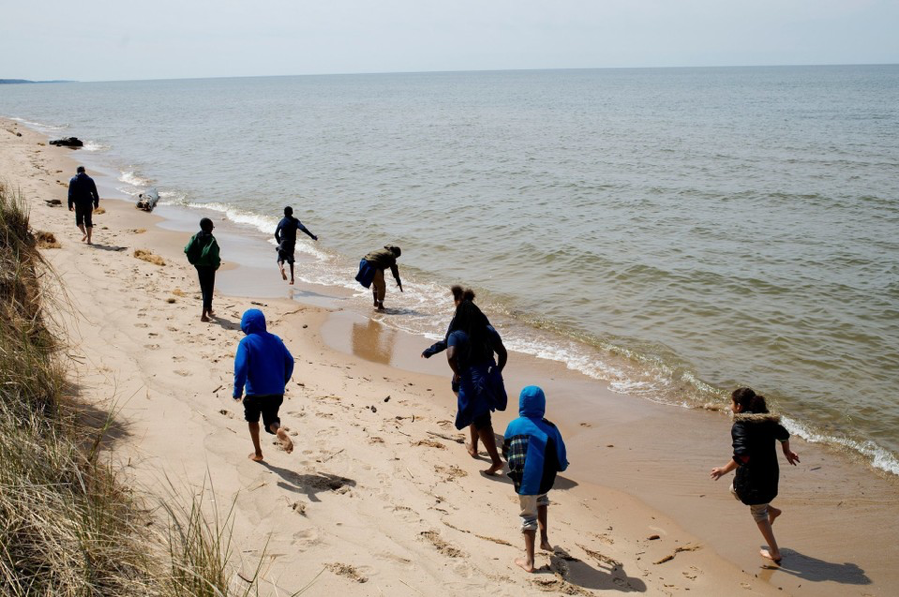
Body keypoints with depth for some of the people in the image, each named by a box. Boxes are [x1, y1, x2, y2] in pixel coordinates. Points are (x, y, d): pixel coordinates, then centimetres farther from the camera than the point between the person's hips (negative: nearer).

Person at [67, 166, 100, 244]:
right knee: (88, 221, 5)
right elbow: (95, 193, 4)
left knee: (79, 219, 17)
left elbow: (70, 194, -3)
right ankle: (89, 240, -1)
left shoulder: (73, 180, 2)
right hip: (88, 203, 1)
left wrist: (70, 205, -2)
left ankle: (84, 233, -7)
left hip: (78, 204, -1)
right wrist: (96, 203, 10)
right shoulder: (90, 180, 5)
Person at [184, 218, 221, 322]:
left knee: (204, 289, 21)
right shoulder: (211, 239, -19)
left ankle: (209, 310, 37)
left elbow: (188, 250, -6)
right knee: (208, 290, 1)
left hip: (199, 266, 7)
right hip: (209, 267, -7)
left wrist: (194, 260, 6)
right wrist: (216, 264, -9)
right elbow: (213, 254, -26)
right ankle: (204, 315, -3)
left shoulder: (196, 237, 0)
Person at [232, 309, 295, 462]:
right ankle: (279, 430, -21)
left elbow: (241, 366, -18)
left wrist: (238, 390, -10)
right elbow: (289, 361, 6)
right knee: (271, 420, 14)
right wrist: (283, 382, 17)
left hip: (256, 391, -3)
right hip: (277, 391, 3)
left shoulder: (246, 342, -8)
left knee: (252, 420, 21)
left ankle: (257, 453, 25)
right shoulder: (275, 340, 6)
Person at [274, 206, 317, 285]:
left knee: (280, 259, 0)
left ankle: (281, 268, -37)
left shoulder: (281, 221, 4)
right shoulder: (295, 221, -1)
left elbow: (276, 233, 7)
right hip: (291, 244, 1)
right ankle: (292, 278, 16)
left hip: (283, 243, -1)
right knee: (291, 261, 18)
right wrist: (312, 236, -21)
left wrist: (279, 242, 24)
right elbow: (302, 228, -18)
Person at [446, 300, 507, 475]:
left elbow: (451, 356, -26)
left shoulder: (456, 335, -10)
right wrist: (497, 372, 16)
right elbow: (503, 354, 4)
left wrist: (457, 374, -11)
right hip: (490, 379, 6)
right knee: (478, 414, 29)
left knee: (481, 422, 1)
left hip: (470, 380, -6)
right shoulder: (489, 331, 3)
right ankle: (473, 447, 46)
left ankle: (496, 461, -4)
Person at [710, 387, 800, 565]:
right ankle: (771, 510, 28)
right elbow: (783, 434, 20)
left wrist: (725, 469, -21)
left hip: (752, 476, -7)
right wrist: (787, 452, 37)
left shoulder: (740, 425, -22)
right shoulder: (766, 419, 3)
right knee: (736, 489, 31)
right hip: (770, 473, 7)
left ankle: (775, 553, 22)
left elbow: (742, 455, -32)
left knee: (758, 513, 15)